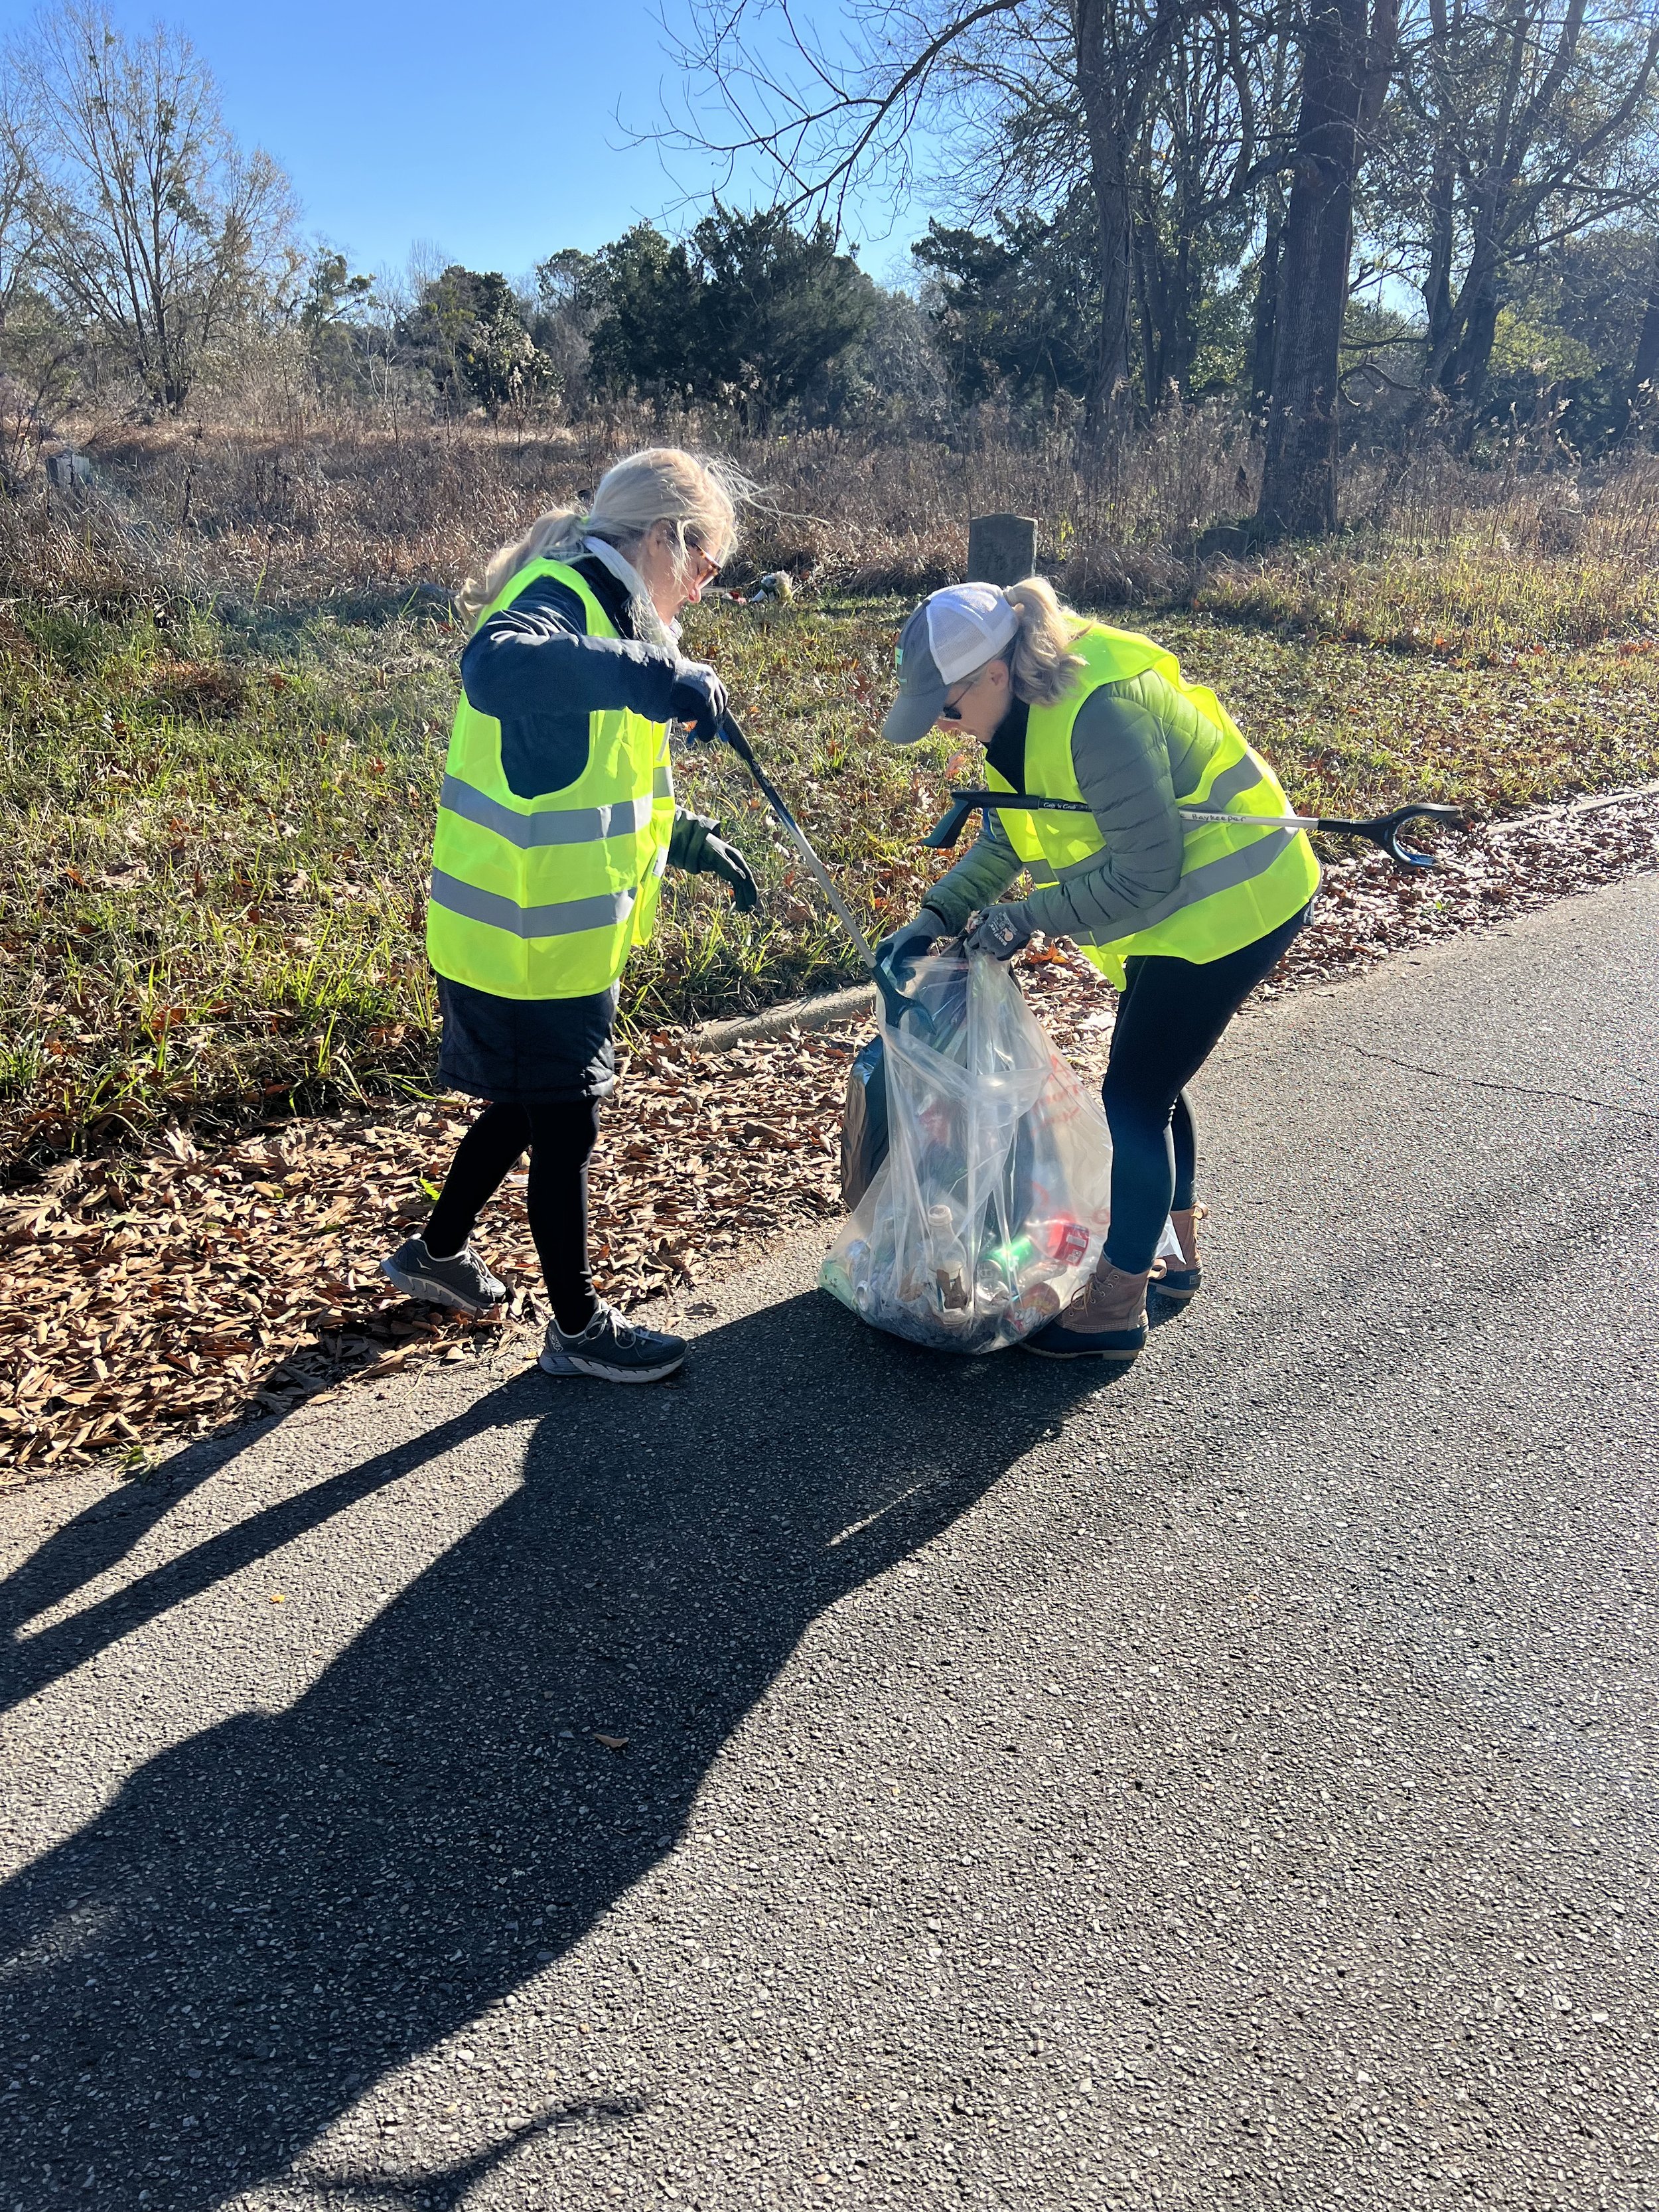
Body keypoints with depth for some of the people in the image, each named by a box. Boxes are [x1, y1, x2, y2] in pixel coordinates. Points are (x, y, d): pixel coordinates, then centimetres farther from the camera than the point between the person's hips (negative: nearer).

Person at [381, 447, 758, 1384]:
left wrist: (689, 837, 11)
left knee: (529, 1104, 25)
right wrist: (654, 674, -52)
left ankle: (439, 1253, 46)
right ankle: (579, 1329, 24)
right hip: (522, 943, -10)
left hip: (561, 933, 10)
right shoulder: (555, 600, -19)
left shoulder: (600, 608, 13)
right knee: (565, 1129, 5)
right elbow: (496, 665, -46)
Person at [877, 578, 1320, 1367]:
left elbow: (1142, 874, -26)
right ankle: (1173, 1254, 37)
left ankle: (1114, 1311, 6)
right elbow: (1006, 837, 8)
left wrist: (1027, 919, -20)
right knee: (1150, 1085, 18)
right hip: (1180, 899, 10)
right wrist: (937, 915, -5)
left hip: (1227, 902, -10)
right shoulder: (1030, 710, 0)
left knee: (1135, 1097, -6)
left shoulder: (1100, 712, -30)